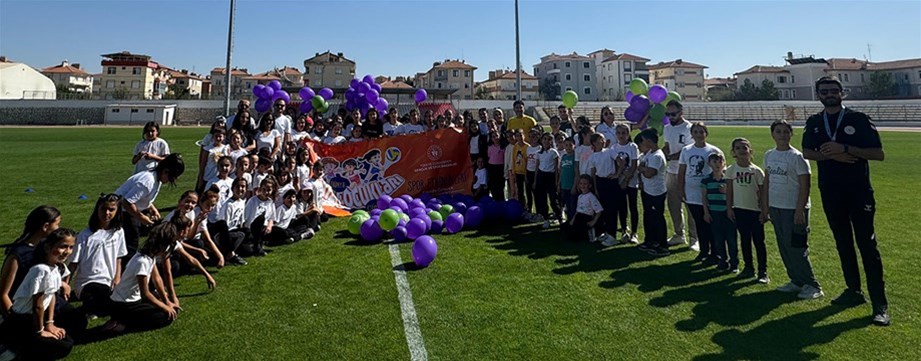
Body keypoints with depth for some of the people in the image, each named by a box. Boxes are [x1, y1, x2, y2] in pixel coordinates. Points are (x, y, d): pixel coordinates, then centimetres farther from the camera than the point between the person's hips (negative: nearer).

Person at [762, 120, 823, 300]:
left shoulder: (797, 156, -10)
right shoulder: (769, 155, 9)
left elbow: (805, 186, -12)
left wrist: (799, 210, -17)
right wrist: (765, 206, 12)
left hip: (794, 209, -7)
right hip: (776, 207, 7)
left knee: (796, 248, -6)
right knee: (784, 247, 11)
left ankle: (812, 286, 6)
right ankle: (797, 282, 23)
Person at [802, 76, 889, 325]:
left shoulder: (859, 119, -2)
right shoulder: (814, 123, 8)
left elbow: (879, 154, -6)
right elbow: (807, 152, 7)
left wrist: (845, 148, -19)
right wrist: (832, 155, -10)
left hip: (859, 191, -4)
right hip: (830, 193, 4)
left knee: (867, 244, -5)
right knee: (843, 244, 12)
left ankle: (880, 304, 0)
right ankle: (854, 291, 25)